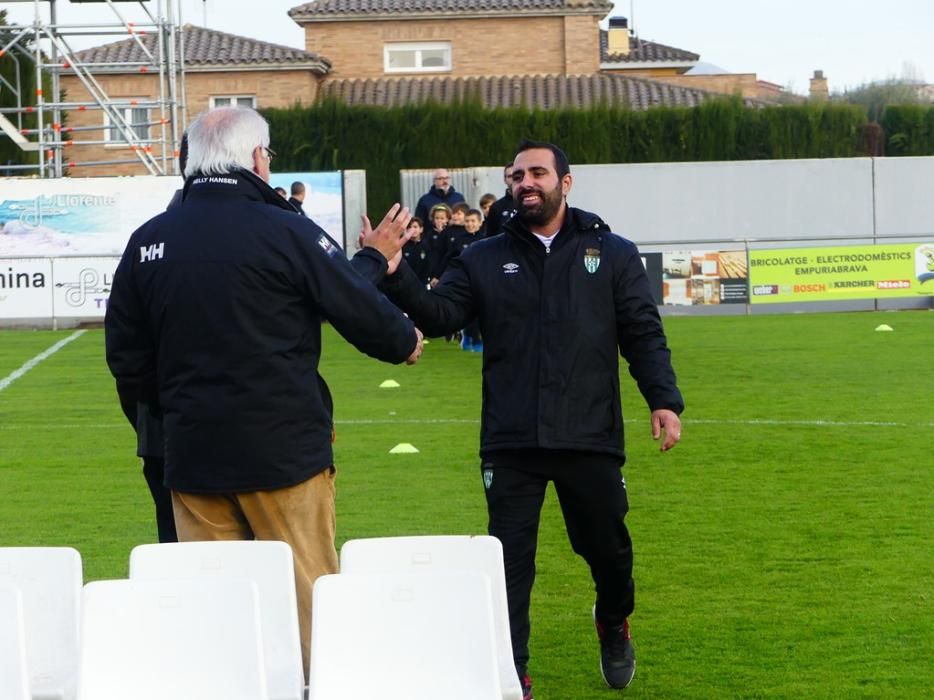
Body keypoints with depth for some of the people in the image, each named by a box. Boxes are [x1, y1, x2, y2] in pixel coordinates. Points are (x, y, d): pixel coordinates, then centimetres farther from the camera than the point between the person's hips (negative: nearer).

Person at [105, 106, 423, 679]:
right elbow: (364, 313, -7)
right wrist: (404, 341, 15)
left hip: (192, 456, 4)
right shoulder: (283, 230, -11)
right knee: (308, 595, 4)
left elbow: (126, 357, 9)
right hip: (284, 449, -4)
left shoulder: (149, 240, 3)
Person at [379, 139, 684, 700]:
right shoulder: (484, 259, 8)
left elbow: (644, 335, 1)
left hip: (591, 439, 0)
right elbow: (438, 316, -1)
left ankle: (614, 624, 46)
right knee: (509, 559, 0)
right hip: (510, 443, 0)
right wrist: (396, 274, -18)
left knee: (607, 546, 15)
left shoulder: (613, 255, 5)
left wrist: (664, 399, -12)